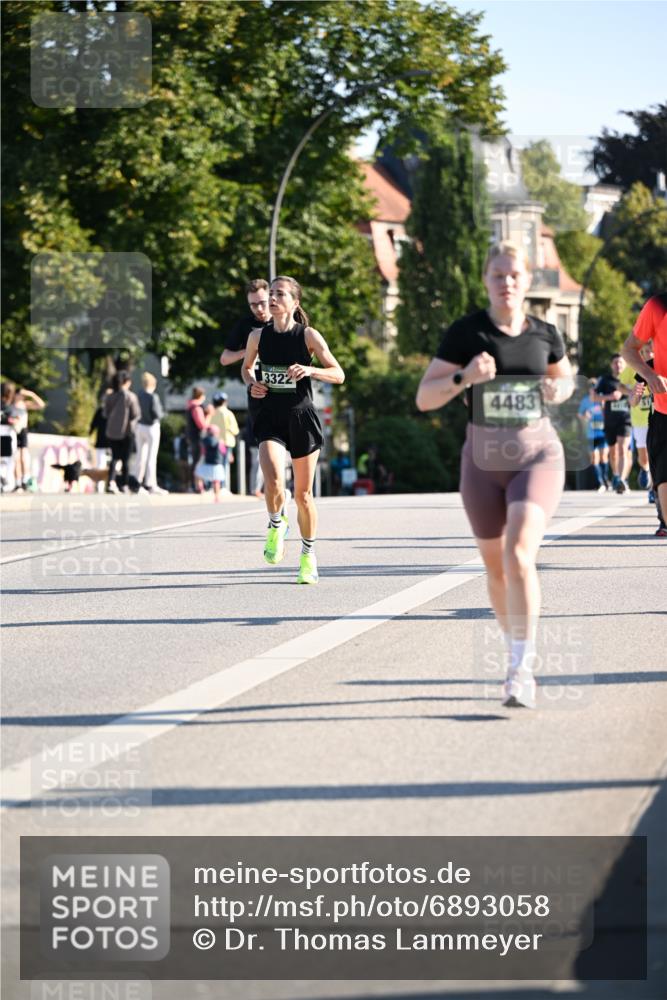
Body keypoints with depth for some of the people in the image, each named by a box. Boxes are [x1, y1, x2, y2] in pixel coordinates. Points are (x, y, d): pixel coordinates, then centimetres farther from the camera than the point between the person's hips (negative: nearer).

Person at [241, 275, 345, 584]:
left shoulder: (309, 336, -5)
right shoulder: (258, 336, 3)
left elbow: (338, 375, -3)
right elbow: (246, 367, 21)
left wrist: (309, 370, -20)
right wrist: (251, 383, 0)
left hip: (302, 418, -1)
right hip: (270, 418, 1)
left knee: (303, 494, 6)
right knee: (273, 481, -23)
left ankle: (308, 555, 25)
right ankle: (276, 525, 8)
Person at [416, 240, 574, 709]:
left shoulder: (545, 334, 3)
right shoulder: (466, 333, -4)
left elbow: (565, 377, 22)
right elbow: (424, 397, -6)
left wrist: (560, 389, -2)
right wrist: (464, 377, -23)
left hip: (537, 455, -1)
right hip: (484, 461, 1)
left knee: (519, 552, -21)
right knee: (496, 567, 11)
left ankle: (522, 669, -21)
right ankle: (518, 648, 35)